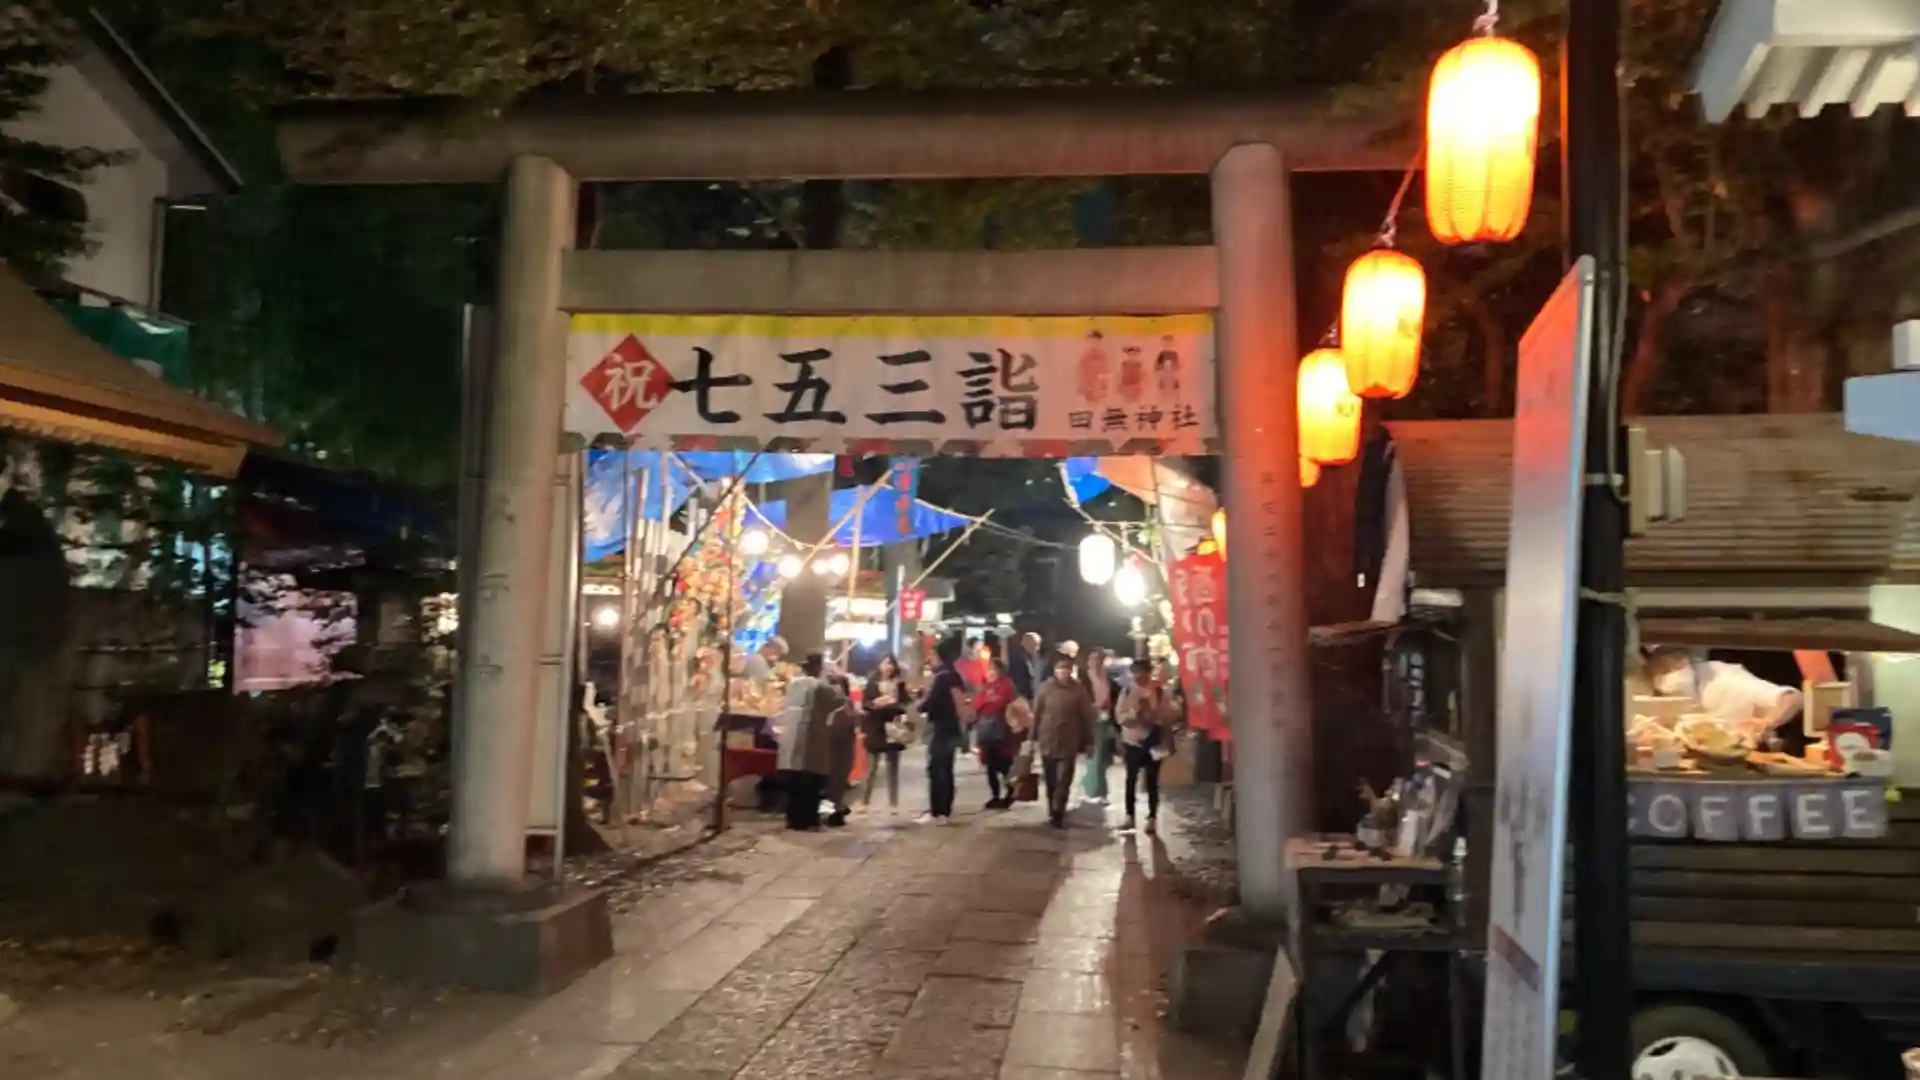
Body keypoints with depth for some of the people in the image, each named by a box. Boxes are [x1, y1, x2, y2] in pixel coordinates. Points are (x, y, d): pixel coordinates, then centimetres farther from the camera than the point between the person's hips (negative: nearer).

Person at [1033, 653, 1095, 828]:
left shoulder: (1078, 690, -5)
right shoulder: (1045, 687, -4)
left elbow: (1086, 717, -1)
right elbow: (1036, 714, 1)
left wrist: (1087, 741, -1)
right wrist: (1035, 738, 0)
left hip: (1069, 743, -1)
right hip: (1047, 741, 1)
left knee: (1064, 781, -5)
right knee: (1050, 781, 11)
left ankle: (1057, 813, -1)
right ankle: (1054, 812, 25)